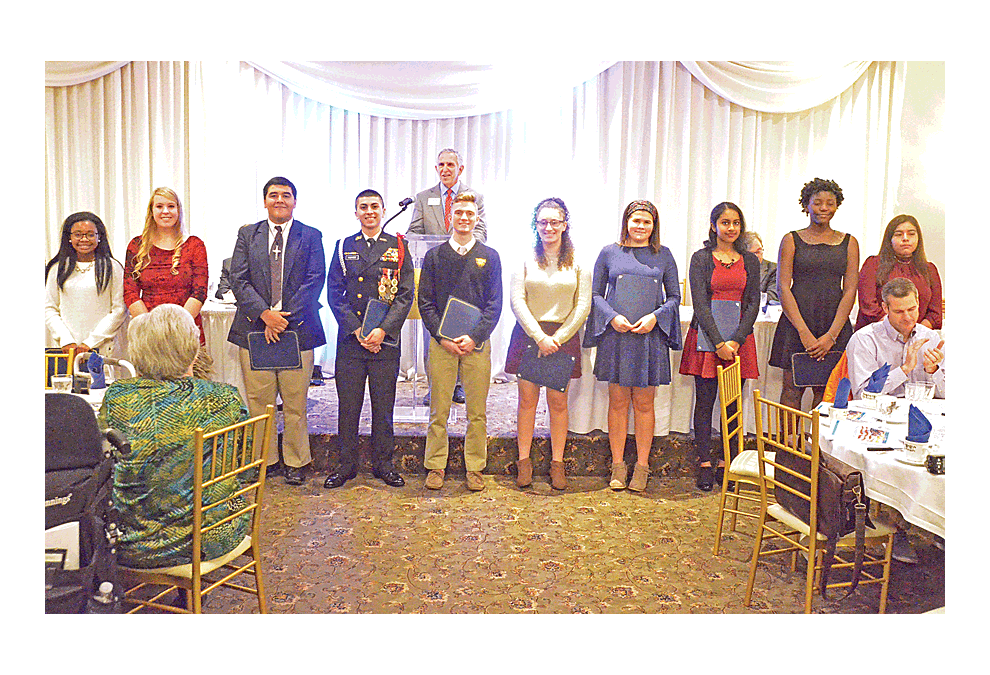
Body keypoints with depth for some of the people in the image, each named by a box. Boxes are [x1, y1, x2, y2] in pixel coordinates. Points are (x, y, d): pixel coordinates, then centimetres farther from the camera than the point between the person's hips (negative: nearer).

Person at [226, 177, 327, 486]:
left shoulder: (311, 236, 7)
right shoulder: (247, 234, 11)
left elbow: (315, 280, -3)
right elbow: (238, 279, 2)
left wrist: (284, 317, -12)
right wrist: (264, 314, -12)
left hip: (298, 328, -1)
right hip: (255, 329, 2)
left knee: (295, 403, 4)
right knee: (258, 402, 5)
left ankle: (296, 462, 18)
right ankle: (264, 460, 20)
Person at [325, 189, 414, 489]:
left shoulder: (398, 247, 6)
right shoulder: (344, 247, 9)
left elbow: (406, 294, 0)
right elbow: (334, 293, 4)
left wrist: (383, 330, -11)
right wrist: (357, 330, -7)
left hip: (385, 340, -1)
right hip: (350, 339, 1)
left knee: (384, 405, 6)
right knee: (348, 404, 5)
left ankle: (383, 463, 19)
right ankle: (346, 464, 18)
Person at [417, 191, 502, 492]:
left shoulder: (489, 257, 8)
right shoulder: (434, 256, 8)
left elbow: (495, 304, 3)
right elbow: (425, 302, 4)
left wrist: (475, 337, -10)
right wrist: (442, 337, -9)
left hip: (477, 343, 0)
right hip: (441, 343, 0)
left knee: (477, 412, 4)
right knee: (438, 411, 4)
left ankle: (475, 469, 15)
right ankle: (436, 467, 15)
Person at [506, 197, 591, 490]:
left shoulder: (578, 263, 4)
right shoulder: (525, 259, 2)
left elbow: (583, 306, 2)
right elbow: (517, 301, -3)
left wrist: (557, 337, -8)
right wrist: (539, 336, -11)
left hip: (563, 337, 1)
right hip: (528, 334, 0)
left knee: (558, 402, 4)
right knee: (527, 399, 2)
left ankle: (557, 463, 14)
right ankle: (524, 461, 13)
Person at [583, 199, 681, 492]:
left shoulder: (663, 255, 8)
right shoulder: (609, 253, 7)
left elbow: (674, 296, 9)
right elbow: (596, 293, 7)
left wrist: (655, 317, -9)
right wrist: (612, 317, -10)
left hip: (650, 335, 0)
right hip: (616, 335, 0)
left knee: (644, 403, 4)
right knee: (618, 402, 4)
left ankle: (642, 468, 15)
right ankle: (618, 466, 15)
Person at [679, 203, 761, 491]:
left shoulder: (750, 260, 10)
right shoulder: (701, 258, 1)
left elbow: (753, 303, 4)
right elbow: (700, 304, -6)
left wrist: (736, 340, -9)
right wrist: (718, 342, -14)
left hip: (739, 339, 3)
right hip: (706, 337, -2)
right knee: (705, 402, 0)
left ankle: (725, 465, 12)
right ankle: (704, 465, 7)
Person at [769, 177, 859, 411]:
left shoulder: (849, 243, 9)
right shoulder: (791, 240, 3)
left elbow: (850, 291, 3)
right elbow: (783, 287, -4)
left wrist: (832, 334, -9)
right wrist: (804, 331, -13)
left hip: (835, 321, 2)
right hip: (796, 320, -2)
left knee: (825, 390, 3)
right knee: (792, 387, -1)